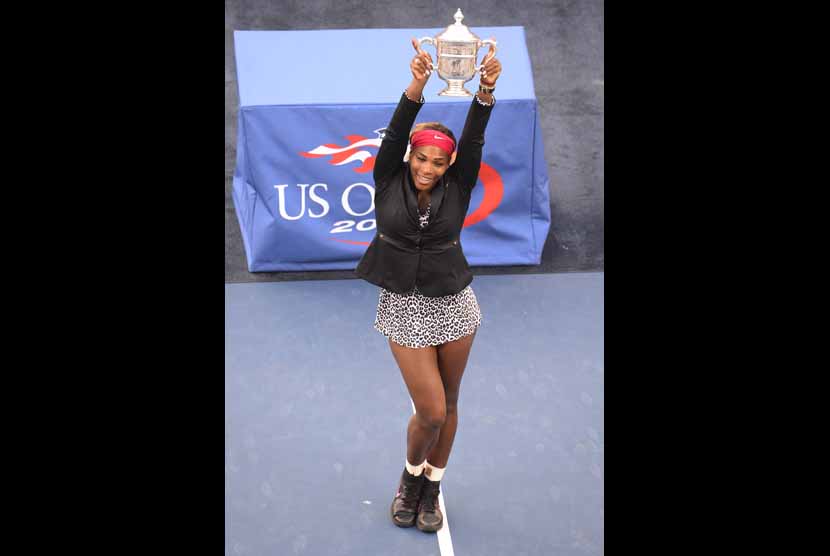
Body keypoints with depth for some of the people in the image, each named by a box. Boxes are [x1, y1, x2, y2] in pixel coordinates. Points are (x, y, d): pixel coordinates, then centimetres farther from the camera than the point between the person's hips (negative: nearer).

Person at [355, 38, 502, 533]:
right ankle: (411, 478, 28)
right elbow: (396, 133, -22)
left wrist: (486, 90, -37)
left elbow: (474, 140, -20)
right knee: (431, 412, -3)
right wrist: (418, 86, -38)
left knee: (447, 406, 12)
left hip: (454, 305, 2)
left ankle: (431, 490, 34)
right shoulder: (389, 181, -6)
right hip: (405, 308, -1)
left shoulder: (457, 188, -6)